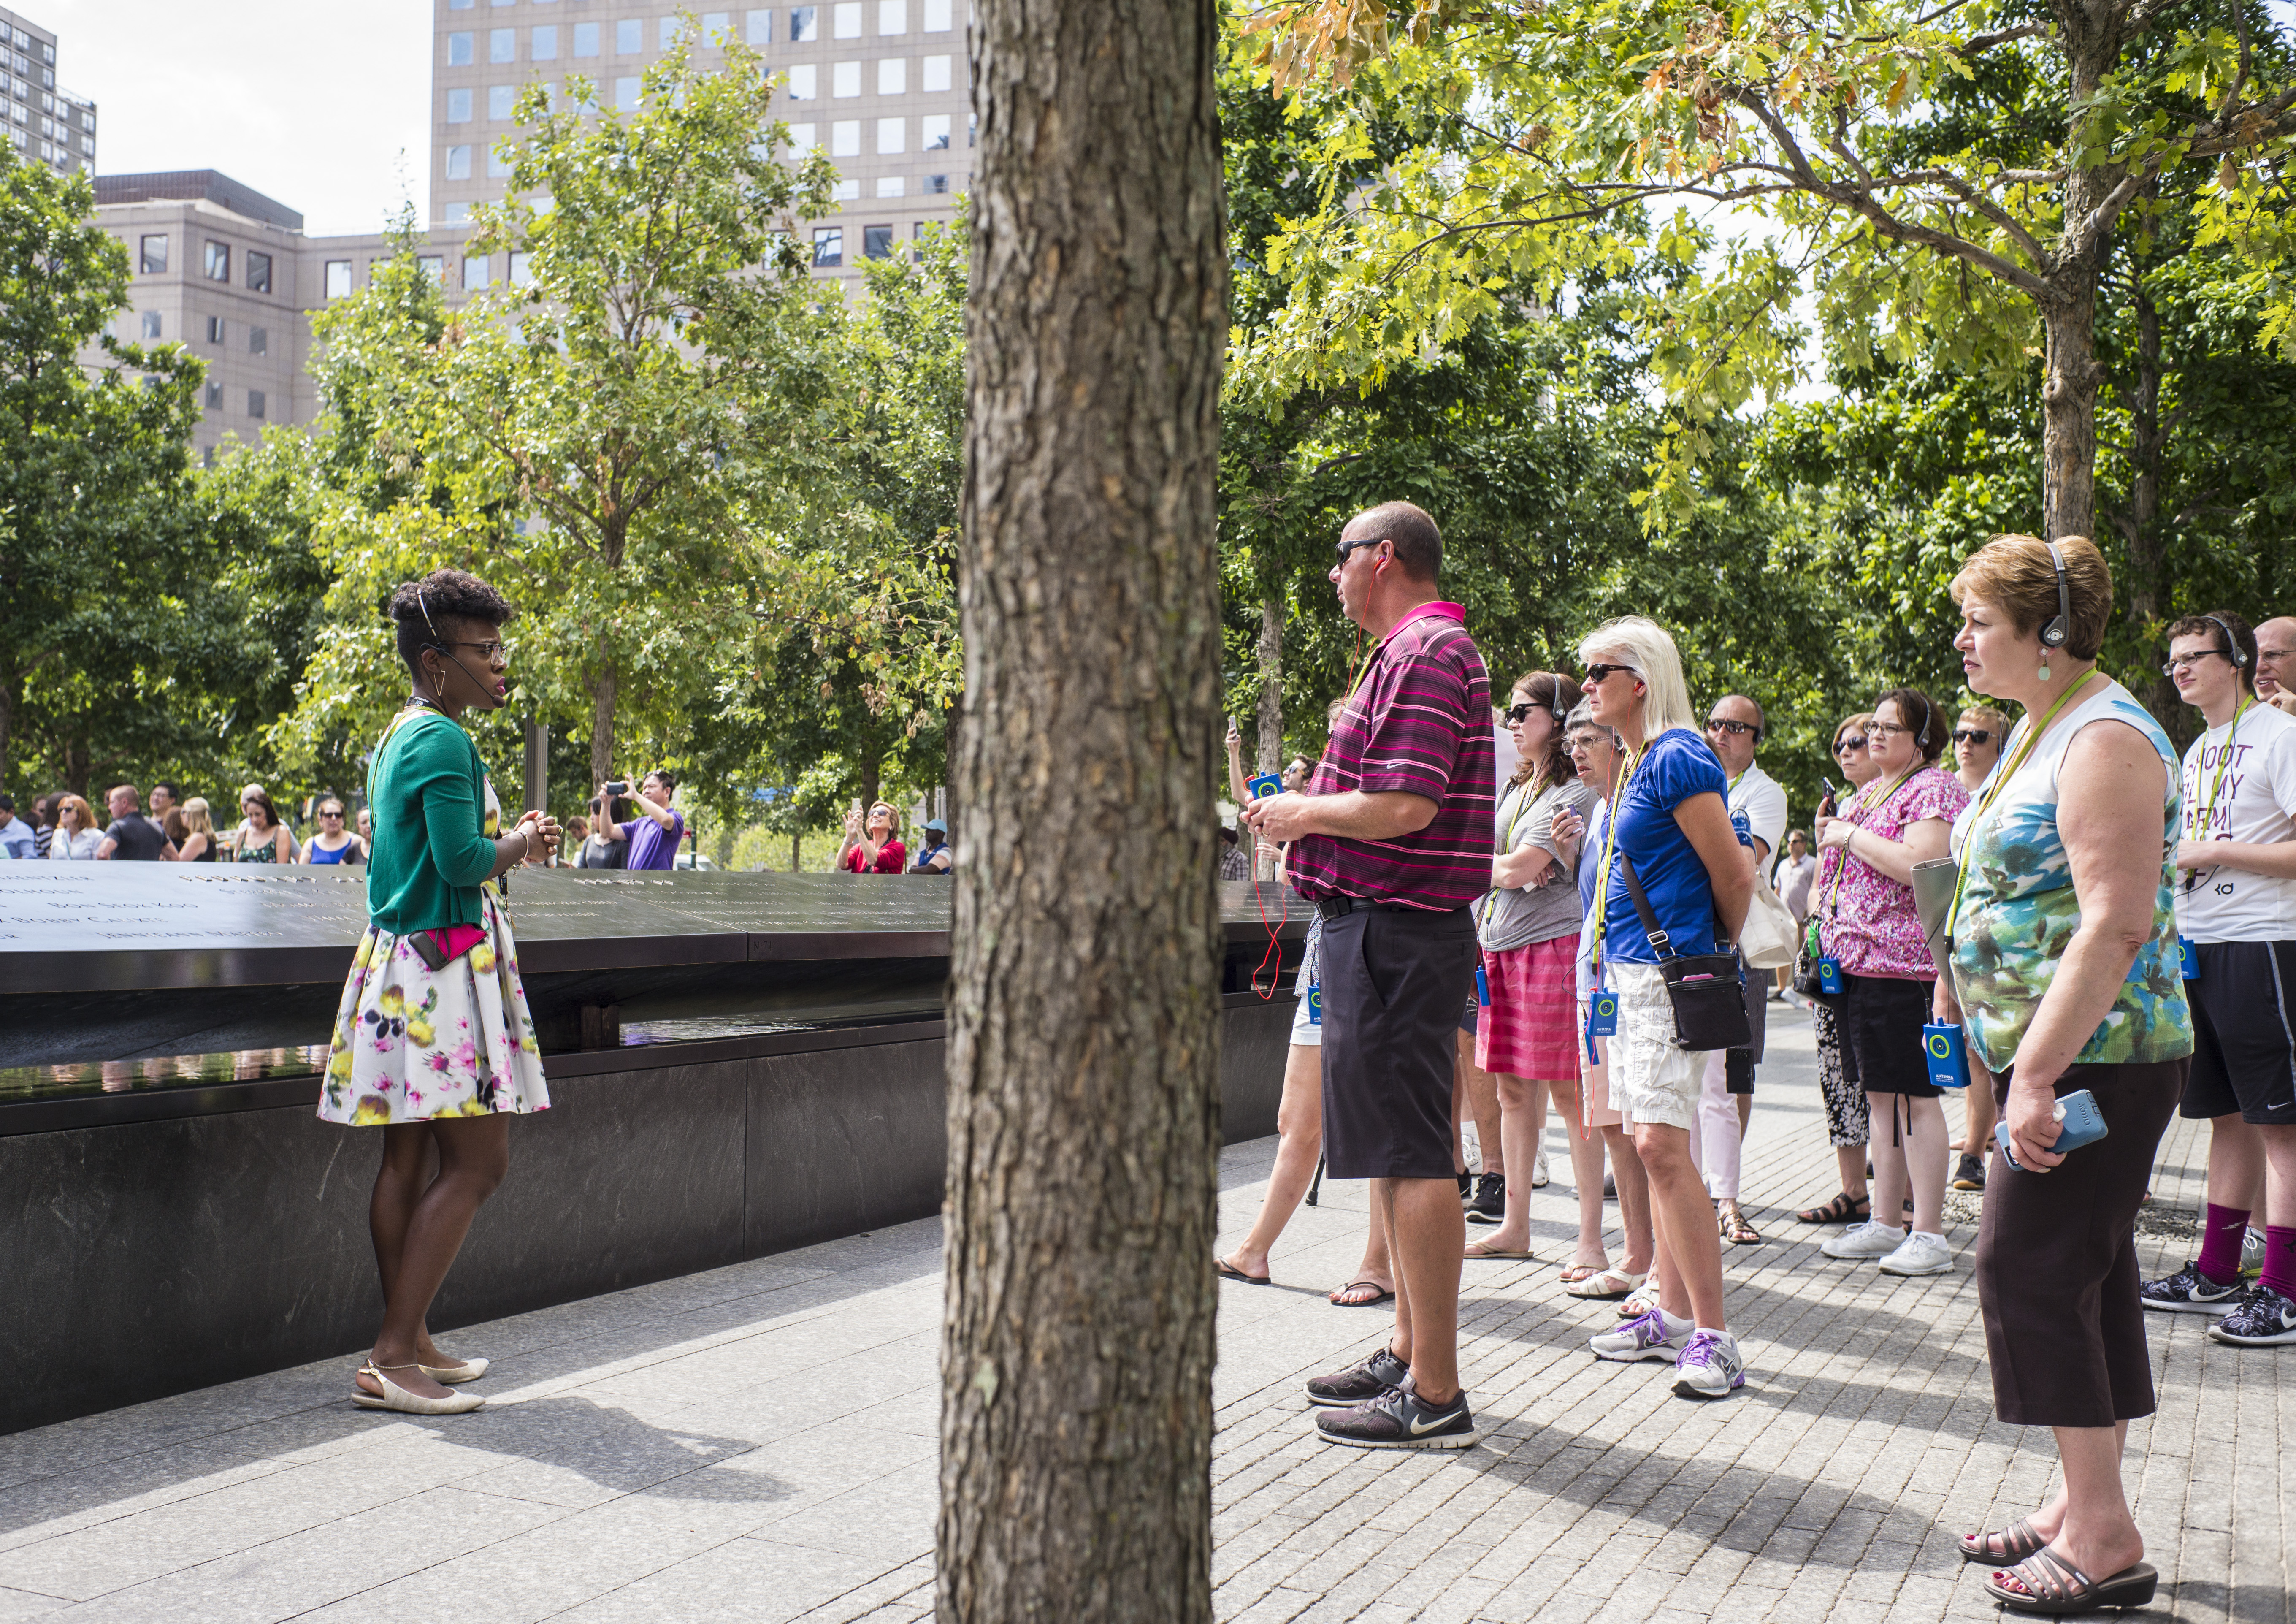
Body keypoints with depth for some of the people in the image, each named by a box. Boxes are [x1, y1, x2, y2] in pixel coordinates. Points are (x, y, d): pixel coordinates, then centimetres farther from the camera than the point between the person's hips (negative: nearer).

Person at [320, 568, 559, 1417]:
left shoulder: (398, 735, 17)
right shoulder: (443, 740, -14)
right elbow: (463, 861, -21)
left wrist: (512, 840, 15)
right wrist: (519, 843, -3)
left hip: (399, 959, 10)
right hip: (444, 964, -10)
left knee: (409, 1161, 12)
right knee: (476, 1162, -7)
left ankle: (408, 1343, 19)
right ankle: (391, 1358, -8)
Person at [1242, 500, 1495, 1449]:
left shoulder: (1424, 653, -13)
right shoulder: (1428, 650, 20)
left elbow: (1404, 808, -24)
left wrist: (1303, 810, -9)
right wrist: (1309, 811, 14)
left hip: (1395, 933, -11)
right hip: (1395, 930, 11)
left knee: (1412, 1158, -8)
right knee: (1400, 1154, 16)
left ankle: (1435, 1397, -4)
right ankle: (1409, 1355, 25)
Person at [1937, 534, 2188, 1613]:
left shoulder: (2105, 738, -17)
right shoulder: (2040, 726, 15)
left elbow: (2117, 925, -25)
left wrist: (2039, 1072, -28)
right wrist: (1979, 1029, 21)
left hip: (2095, 1057, -10)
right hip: (2041, 1050, 10)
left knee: (2029, 1268, -8)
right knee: (2079, 1276, 13)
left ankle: (2105, 1543, 0)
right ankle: (2085, 1510, 21)